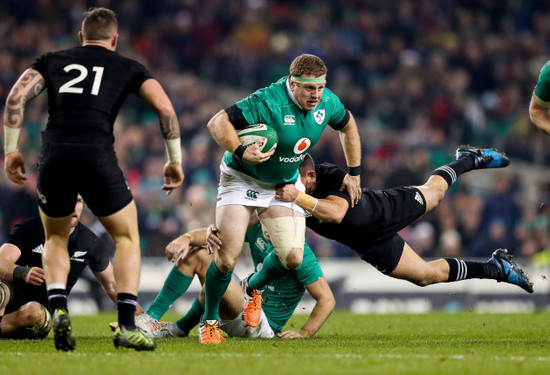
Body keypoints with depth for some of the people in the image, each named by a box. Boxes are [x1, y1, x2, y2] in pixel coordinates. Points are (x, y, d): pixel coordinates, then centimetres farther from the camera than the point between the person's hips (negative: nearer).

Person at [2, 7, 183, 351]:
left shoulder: (52, 61, 23)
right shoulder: (127, 68, 19)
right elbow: (165, 108, 5)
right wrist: (176, 161, 13)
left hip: (53, 158, 2)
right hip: (97, 156, -2)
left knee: (56, 239, 26)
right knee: (128, 239, 16)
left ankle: (59, 311, 1)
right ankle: (127, 326, 2)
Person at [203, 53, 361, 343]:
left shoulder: (327, 103, -10)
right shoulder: (268, 102, -30)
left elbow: (348, 126, 13)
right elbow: (217, 122, -29)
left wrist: (354, 173, 14)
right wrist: (241, 153, -43)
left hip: (283, 186, 5)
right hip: (242, 179, -5)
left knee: (293, 259, -10)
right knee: (227, 258, -16)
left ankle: (253, 288, 24)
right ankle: (209, 322, 8)